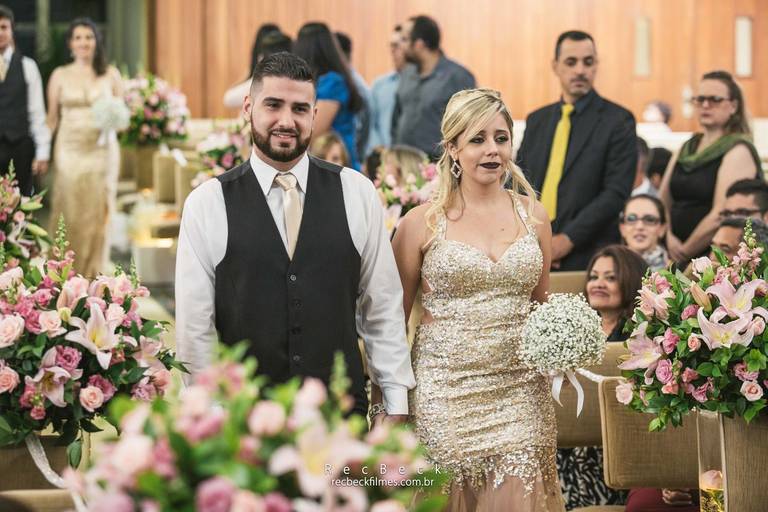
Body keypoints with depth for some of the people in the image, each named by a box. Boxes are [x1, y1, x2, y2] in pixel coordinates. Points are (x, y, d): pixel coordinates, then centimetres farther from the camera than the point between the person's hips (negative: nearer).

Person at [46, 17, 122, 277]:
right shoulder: (60, 75, 6)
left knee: (98, 212, 1)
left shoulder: (111, 74, 7)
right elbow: (52, 119, 6)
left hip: (102, 151, 0)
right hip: (69, 151, 0)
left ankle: (94, 274, 11)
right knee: (69, 212, -2)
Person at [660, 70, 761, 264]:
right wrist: (669, 239, -1)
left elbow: (721, 216, -14)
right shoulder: (686, 149, 15)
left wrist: (686, 251, -8)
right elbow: (663, 203, 16)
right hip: (679, 257, 6)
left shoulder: (739, 152, -7)